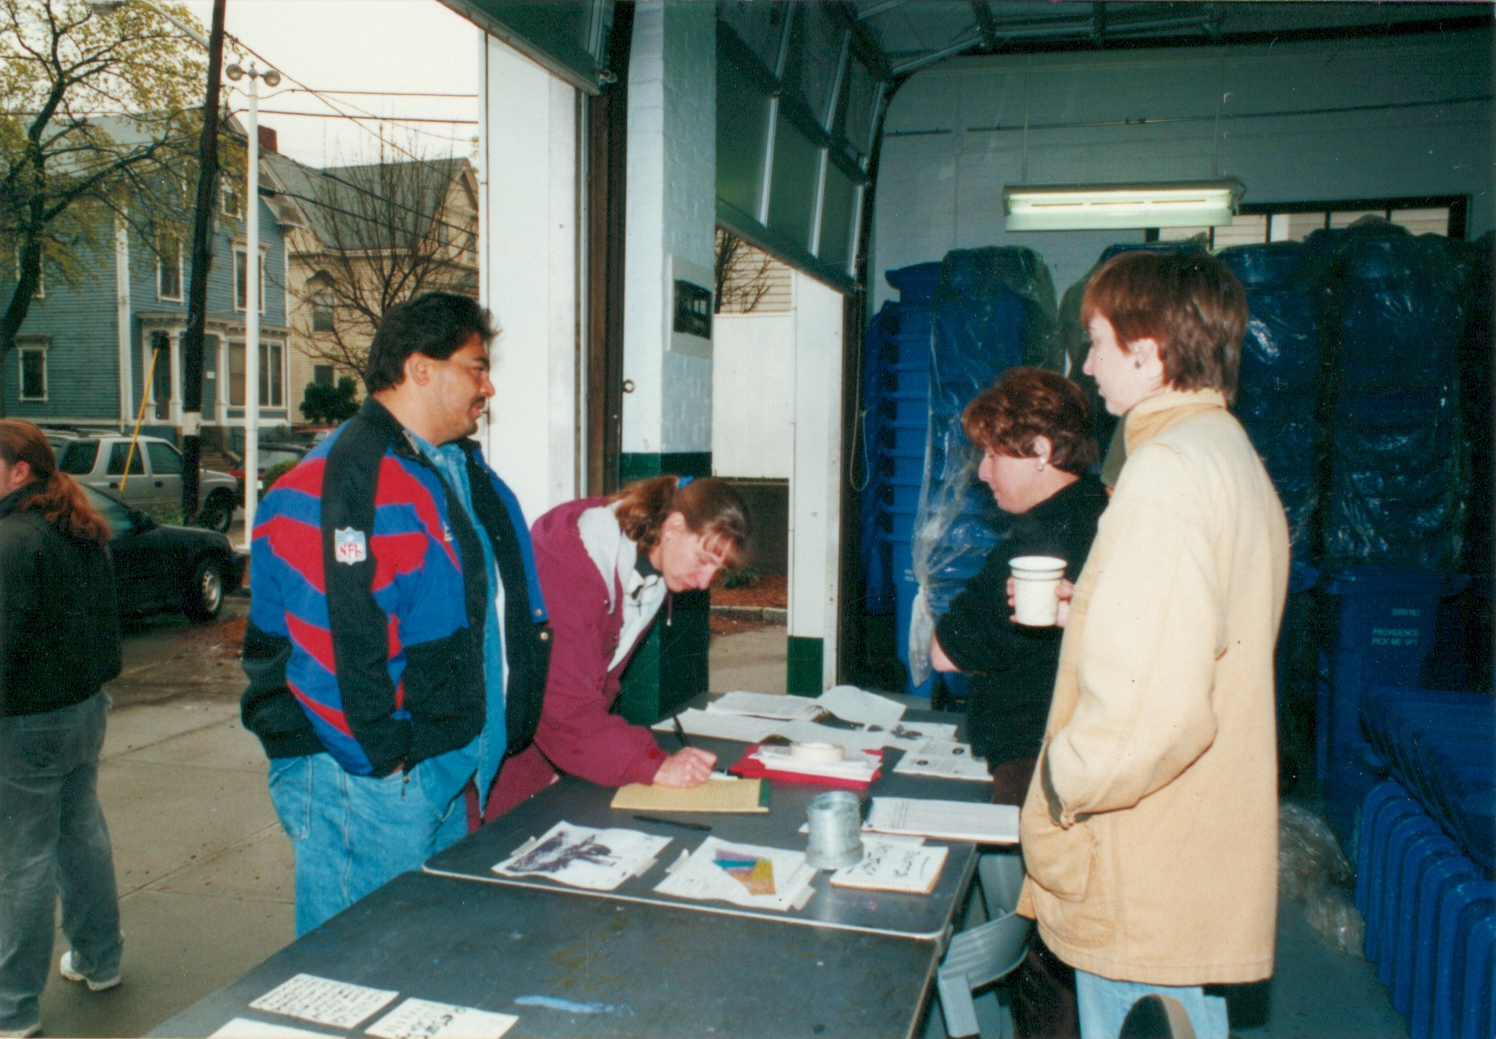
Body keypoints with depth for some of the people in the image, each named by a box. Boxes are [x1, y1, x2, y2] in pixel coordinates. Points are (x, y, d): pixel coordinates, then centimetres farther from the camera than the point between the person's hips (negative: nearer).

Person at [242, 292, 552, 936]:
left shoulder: (466, 470, 12)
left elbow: (511, 609, 18)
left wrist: (508, 730, 13)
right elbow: (342, 638, -24)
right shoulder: (343, 478, -18)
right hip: (368, 785, -9)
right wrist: (387, 757, -18)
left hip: (455, 775, 9)